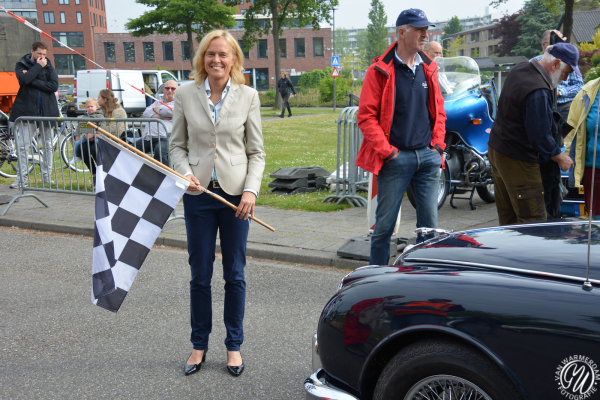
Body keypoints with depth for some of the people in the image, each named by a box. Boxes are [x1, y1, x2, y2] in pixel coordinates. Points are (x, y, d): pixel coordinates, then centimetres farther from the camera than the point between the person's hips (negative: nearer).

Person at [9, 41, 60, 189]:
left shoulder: (48, 66, 9)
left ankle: (46, 175, 17)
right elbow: (24, 79, -17)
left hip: (46, 110, 2)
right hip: (27, 109, -2)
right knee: (22, 145, -4)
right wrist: (38, 66, -11)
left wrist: (33, 81, -13)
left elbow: (54, 85, -7)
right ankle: (22, 178, 3)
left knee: (48, 145, 6)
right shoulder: (21, 65, 5)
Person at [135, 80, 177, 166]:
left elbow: (168, 111, -7)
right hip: (147, 138, 6)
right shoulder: (157, 102, 33)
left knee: (160, 151, -39)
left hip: (164, 138, -6)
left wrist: (156, 108, 15)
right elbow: (145, 113, 16)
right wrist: (160, 116, -3)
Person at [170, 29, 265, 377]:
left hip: (235, 195, 0)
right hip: (199, 194, 1)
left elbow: (257, 152, 1)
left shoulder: (248, 96, 0)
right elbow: (178, 144, 7)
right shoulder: (186, 95, 2)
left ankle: (234, 345, 25)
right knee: (200, 275, 9)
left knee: (235, 274, 9)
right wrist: (186, 173, -11)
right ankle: (199, 345, 27)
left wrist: (251, 190, -11)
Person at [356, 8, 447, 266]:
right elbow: (366, 116, -6)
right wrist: (387, 151, -11)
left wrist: (437, 144, 6)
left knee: (429, 223, 8)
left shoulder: (428, 69, 12)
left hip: (428, 157, 5)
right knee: (385, 224, 2)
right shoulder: (380, 71, -4)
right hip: (395, 158, -5)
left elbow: (438, 110, 19)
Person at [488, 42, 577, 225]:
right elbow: (540, 136, -22)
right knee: (534, 220, -7)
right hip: (517, 160, -10)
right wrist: (560, 157, -9)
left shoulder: (520, 68, 5)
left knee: (507, 217, 17)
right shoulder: (538, 92, -25)